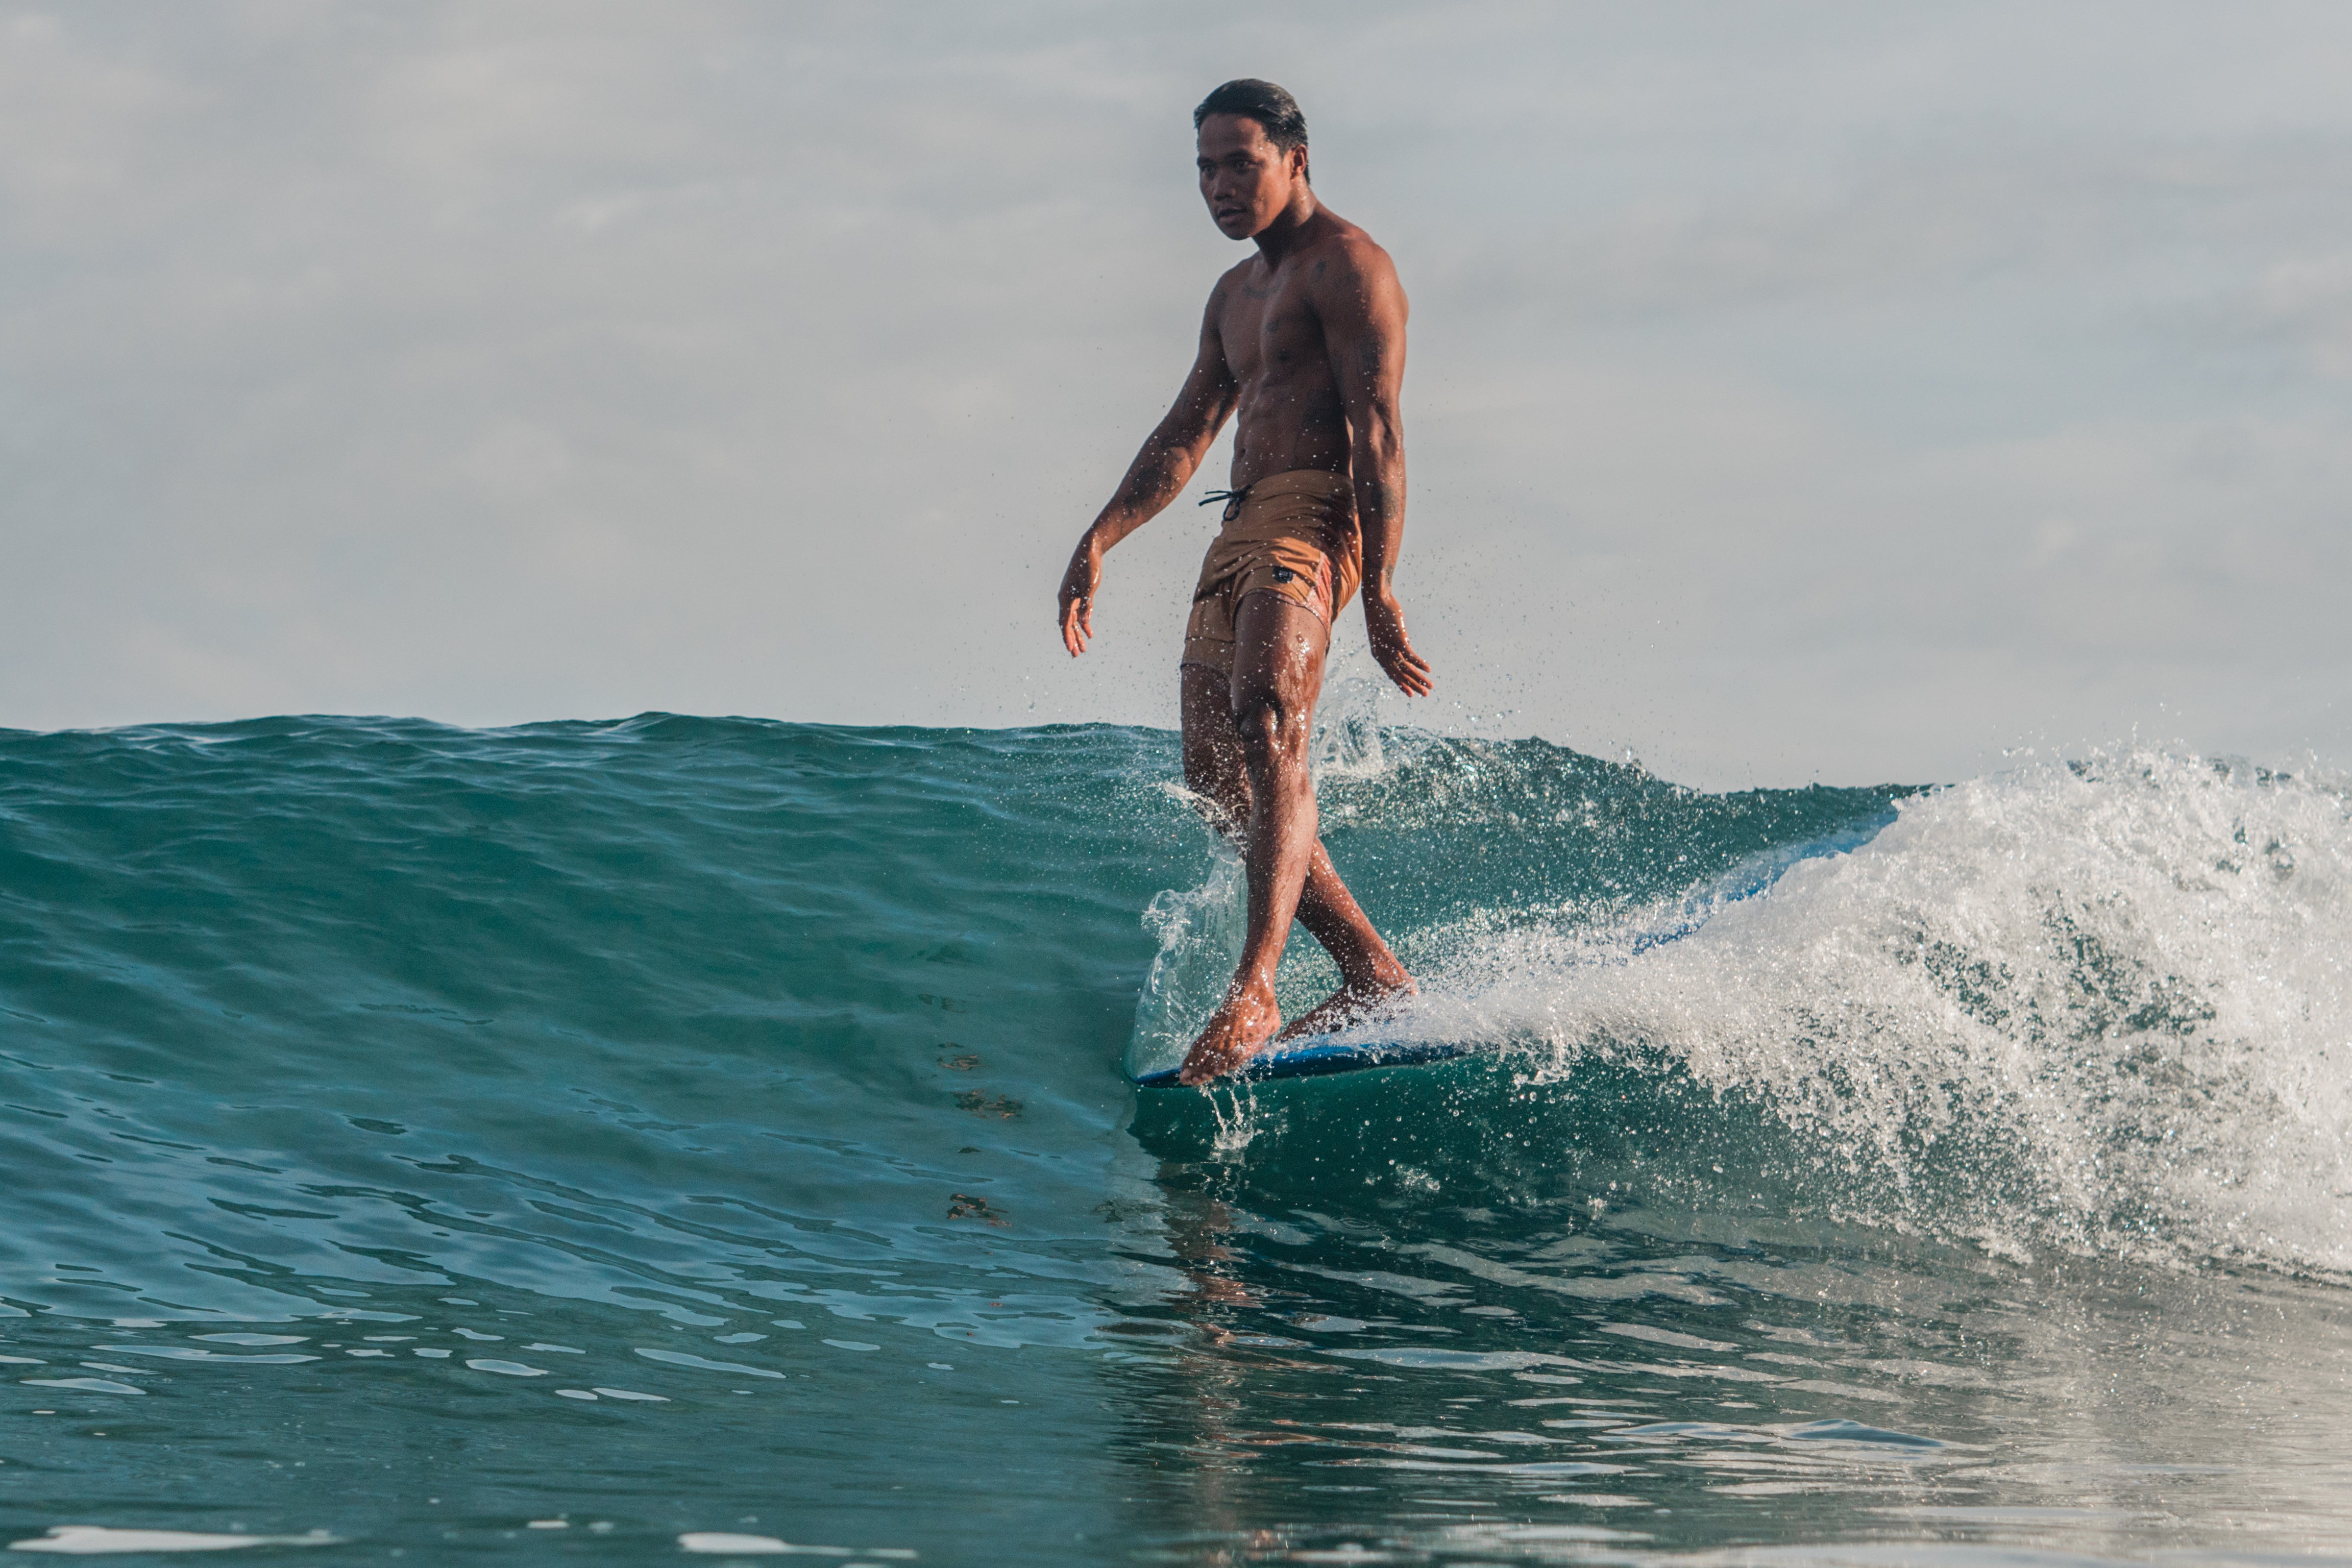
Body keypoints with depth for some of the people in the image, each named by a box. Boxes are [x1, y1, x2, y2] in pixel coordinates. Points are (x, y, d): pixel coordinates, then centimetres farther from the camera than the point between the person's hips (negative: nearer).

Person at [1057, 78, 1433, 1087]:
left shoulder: (1345, 265, -3)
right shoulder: (1236, 295, 26)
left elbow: (1377, 433, -11)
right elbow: (1184, 436, 27)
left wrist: (1378, 586, -19)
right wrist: (1100, 540, 13)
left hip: (1315, 520, -10)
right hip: (1241, 532, 10)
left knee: (1269, 726, -29)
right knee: (1218, 779, 1)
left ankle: (1252, 994, -42)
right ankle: (1373, 976, 7)